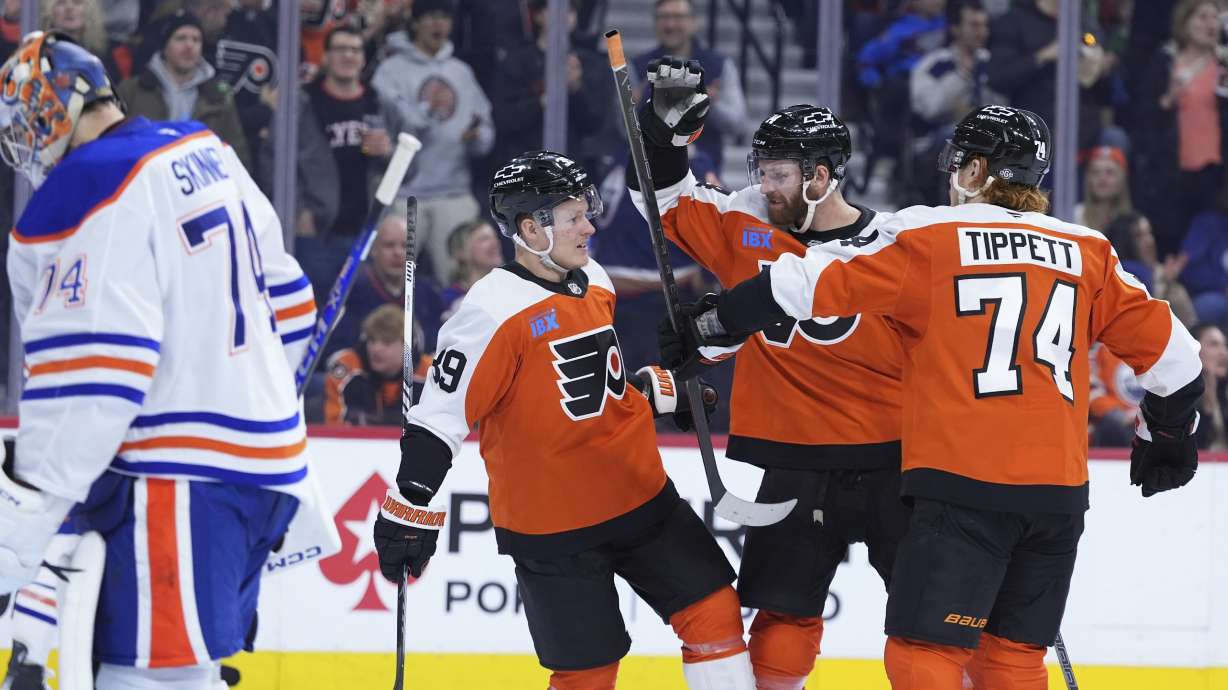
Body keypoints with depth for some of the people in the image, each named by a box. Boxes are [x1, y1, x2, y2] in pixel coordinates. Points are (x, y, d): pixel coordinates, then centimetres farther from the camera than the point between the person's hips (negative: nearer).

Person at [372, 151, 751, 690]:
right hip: (551, 526, -7)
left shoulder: (594, 283, 6)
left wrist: (658, 392, 18)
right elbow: (437, 417, -18)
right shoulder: (494, 311, -19)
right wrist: (410, 513, -18)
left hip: (640, 498, 7)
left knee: (714, 611, 5)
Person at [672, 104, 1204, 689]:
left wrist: (715, 321, 7)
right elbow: (1166, 348, 14)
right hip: (1059, 489, 5)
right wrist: (1169, 431, 31)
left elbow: (812, 285, -4)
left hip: (964, 486, -5)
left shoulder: (928, 237, 0)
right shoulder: (1087, 252, 12)